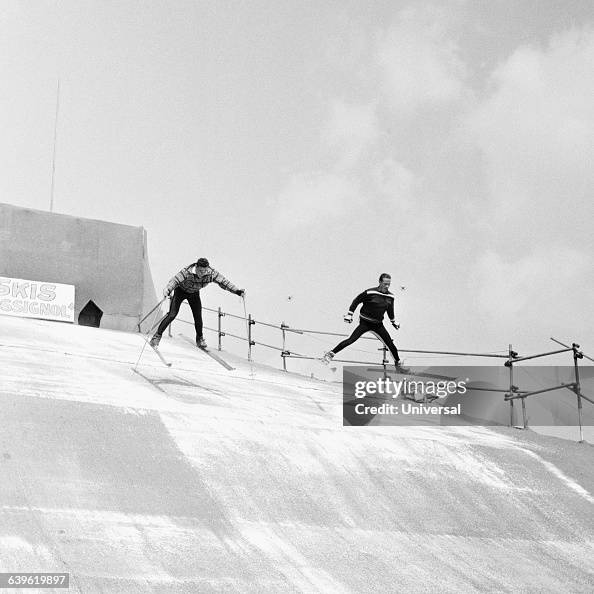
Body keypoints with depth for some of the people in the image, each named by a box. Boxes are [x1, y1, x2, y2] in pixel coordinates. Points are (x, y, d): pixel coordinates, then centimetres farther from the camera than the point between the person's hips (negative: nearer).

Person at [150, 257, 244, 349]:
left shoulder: (211, 274, -29)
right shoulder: (187, 272, -39)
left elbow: (224, 282, -22)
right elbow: (175, 281, -47)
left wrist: (237, 291, -31)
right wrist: (167, 291, -65)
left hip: (194, 293, 3)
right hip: (181, 290, -3)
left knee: (198, 316, -2)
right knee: (172, 315, -11)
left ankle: (199, 339, 22)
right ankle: (158, 335, 2)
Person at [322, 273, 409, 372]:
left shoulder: (390, 296, 1)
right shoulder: (370, 292, -16)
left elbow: (390, 310, 20)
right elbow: (356, 301, -6)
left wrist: (393, 322, 28)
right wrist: (349, 314, -9)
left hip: (378, 325, 5)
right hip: (365, 322, -5)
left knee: (390, 344, 2)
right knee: (351, 340, -17)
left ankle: (398, 364, 20)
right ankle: (330, 354, -10)